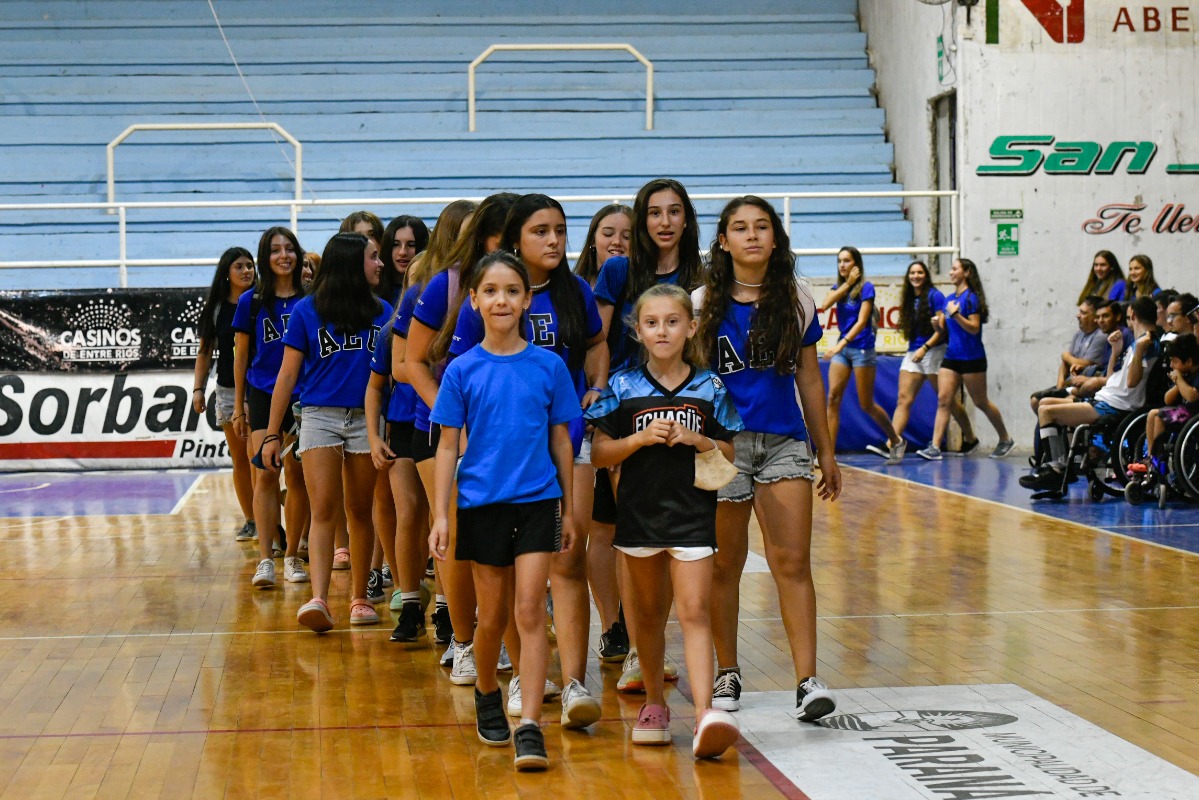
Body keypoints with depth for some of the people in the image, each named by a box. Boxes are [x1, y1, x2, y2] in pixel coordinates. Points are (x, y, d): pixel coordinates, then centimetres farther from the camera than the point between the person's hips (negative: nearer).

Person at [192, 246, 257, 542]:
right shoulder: (216, 307, 7)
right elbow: (205, 351, 10)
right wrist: (198, 388, 2)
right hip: (228, 390, 3)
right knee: (239, 460, 7)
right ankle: (250, 521, 16)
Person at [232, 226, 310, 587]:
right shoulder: (251, 302, 3)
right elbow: (240, 356, 8)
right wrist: (238, 406, 8)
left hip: (302, 397, 1)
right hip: (262, 395, -1)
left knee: (296, 476, 5)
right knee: (266, 473, -10)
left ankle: (292, 556, 17)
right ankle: (265, 560, -11)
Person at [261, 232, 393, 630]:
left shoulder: (382, 311, 9)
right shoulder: (307, 310, 2)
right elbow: (287, 376, 3)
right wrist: (272, 434, 0)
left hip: (367, 418, 2)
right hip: (320, 417, -2)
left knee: (360, 512, 7)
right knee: (324, 511, -12)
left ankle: (359, 598, 17)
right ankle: (318, 600, -20)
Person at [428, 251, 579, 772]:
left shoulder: (549, 366, 0)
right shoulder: (462, 370, -1)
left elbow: (560, 440, 7)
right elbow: (447, 446, 1)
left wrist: (567, 509, 9)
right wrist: (440, 515, -5)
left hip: (536, 501, 0)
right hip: (482, 503, 0)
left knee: (530, 612, -8)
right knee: (493, 617, 11)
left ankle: (530, 727, -8)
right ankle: (486, 695, 37)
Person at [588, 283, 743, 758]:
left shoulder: (709, 388, 2)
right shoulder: (623, 388, 1)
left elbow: (730, 453, 6)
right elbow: (599, 455, 0)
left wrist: (697, 441, -13)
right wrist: (640, 438, -15)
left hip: (693, 513, -1)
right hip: (640, 512, 1)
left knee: (694, 612, -10)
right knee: (650, 613, 14)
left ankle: (704, 714, -19)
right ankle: (654, 704, 30)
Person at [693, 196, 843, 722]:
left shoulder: (797, 302, 8)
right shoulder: (703, 304, 3)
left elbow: (809, 380, 14)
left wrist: (826, 453, 14)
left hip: (784, 442, 1)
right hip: (722, 443, -1)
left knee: (792, 562, -7)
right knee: (725, 564, 7)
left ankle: (808, 681, -9)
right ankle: (727, 674, 21)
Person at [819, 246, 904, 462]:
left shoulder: (866, 287, -9)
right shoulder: (839, 287, 9)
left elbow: (861, 321, -18)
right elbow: (825, 305, -10)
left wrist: (841, 344, -29)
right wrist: (847, 283, -11)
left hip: (861, 349, -6)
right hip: (842, 348, 6)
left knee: (866, 405, 0)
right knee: (833, 398, -8)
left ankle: (896, 441, 20)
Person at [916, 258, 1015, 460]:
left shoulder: (972, 298, -11)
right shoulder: (949, 299, 12)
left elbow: (974, 328, -17)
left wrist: (955, 315, -27)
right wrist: (938, 323, -1)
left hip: (972, 359, -7)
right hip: (951, 357, 7)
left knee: (981, 402, 4)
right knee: (943, 400, -6)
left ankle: (1006, 440, 22)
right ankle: (935, 447, -12)